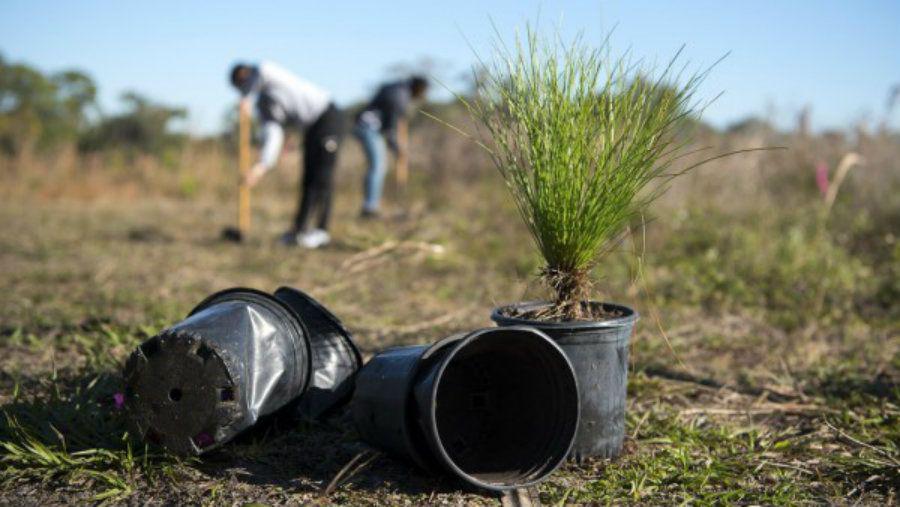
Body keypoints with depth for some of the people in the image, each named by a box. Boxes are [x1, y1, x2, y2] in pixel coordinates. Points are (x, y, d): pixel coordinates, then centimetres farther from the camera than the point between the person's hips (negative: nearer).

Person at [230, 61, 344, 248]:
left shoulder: (267, 71, -9)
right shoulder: (262, 104, 9)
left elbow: (263, 71, -36)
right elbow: (272, 133, -1)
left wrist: (247, 98, -26)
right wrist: (263, 165, -15)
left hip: (328, 116, -8)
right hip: (311, 128, 8)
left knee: (322, 176, -9)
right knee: (308, 178, 7)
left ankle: (321, 230, -7)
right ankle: (300, 228, 9)